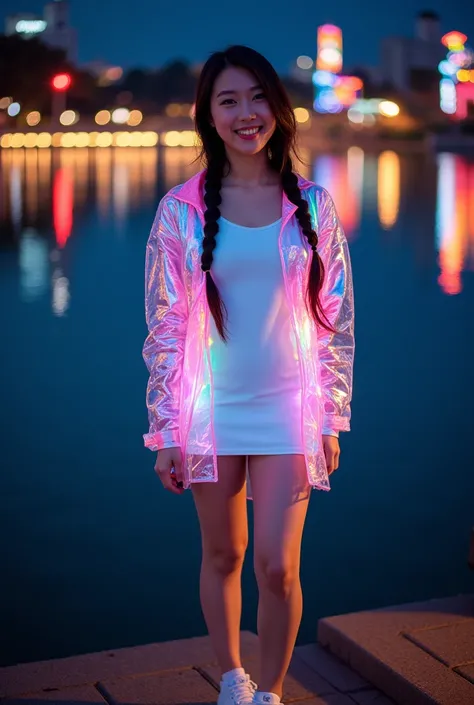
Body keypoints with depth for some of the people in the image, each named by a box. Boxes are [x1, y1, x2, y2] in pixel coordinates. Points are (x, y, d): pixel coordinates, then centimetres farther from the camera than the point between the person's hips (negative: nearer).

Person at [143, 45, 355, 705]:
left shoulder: (312, 206, -1)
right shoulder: (181, 210, -4)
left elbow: (336, 322, 3)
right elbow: (165, 326, -1)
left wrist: (331, 421, 2)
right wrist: (166, 432, -3)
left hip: (287, 413, 0)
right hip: (211, 409, 0)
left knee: (278, 567, -4)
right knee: (223, 555, 14)